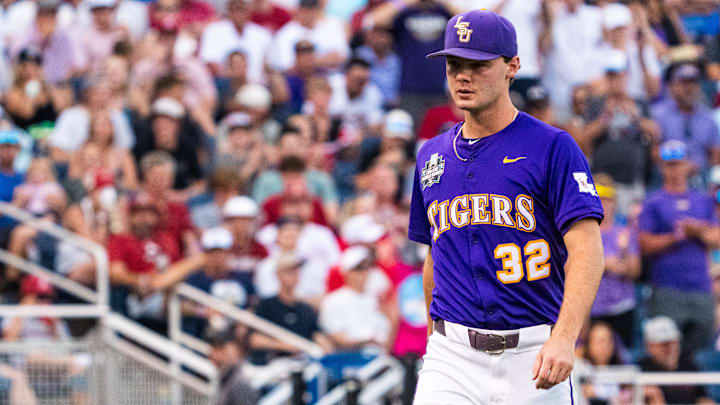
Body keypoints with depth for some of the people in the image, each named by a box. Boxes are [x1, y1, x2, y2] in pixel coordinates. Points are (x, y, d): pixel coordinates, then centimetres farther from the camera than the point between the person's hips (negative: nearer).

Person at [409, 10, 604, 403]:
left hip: (533, 356, -3)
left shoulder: (553, 148, -4)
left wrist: (563, 339, -25)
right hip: (453, 355, 3)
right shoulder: (432, 155, 14)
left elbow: (587, 249, -13)